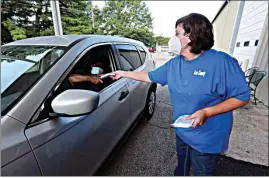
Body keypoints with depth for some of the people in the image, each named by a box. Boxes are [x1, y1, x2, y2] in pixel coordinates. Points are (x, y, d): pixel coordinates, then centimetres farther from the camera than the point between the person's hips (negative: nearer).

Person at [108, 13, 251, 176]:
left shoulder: (222, 62, -22)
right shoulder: (174, 63, -4)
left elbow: (243, 97, -17)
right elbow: (150, 76, 6)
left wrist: (206, 112, -30)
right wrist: (123, 74, 9)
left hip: (207, 139, -5)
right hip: (182, 132, 5)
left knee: (202, 173, 23)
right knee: (182, 169, 30)